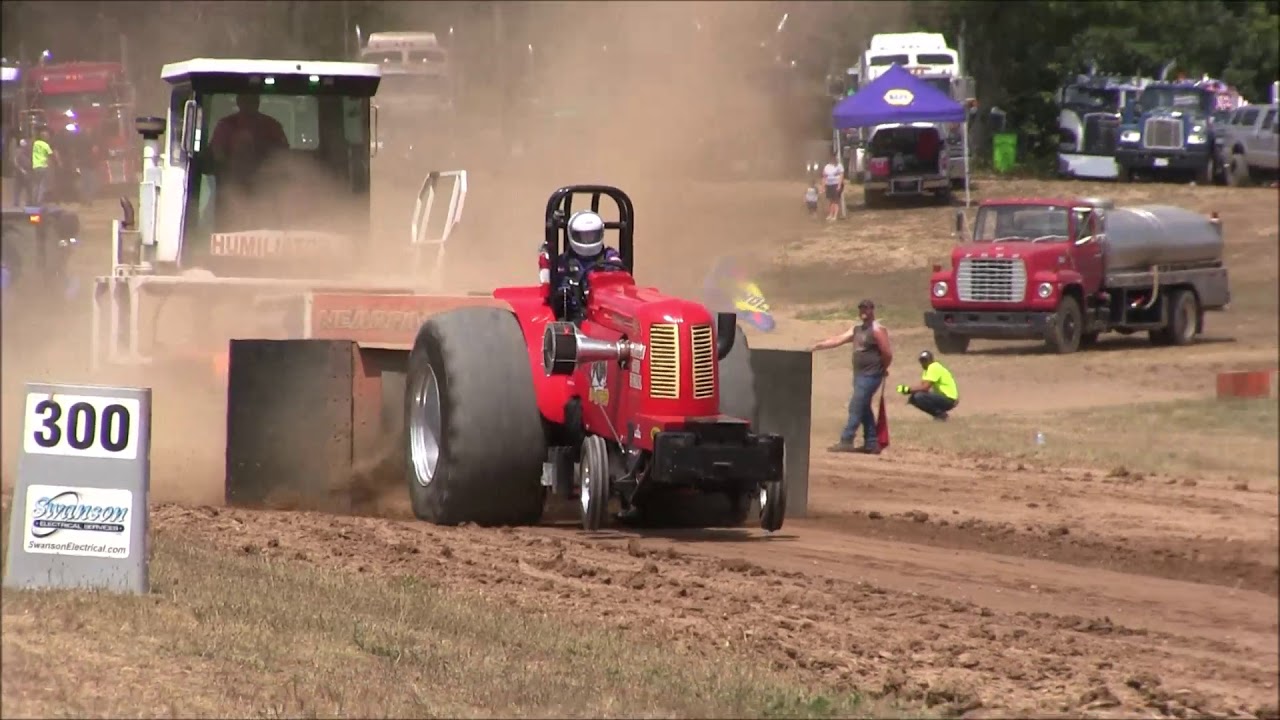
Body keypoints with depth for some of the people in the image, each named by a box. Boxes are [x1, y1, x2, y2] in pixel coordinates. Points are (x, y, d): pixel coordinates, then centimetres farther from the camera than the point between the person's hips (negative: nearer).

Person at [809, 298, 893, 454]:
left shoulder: (877, 330, -12)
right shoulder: (857, 329, 14)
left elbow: (887, 354, -14)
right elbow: (838, 340, 10)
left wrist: (882, 370, -1)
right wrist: (817, 346, 0)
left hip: (870, 376, -9)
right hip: (860, 375, 9)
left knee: (856, 407, -10)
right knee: (864, 409, 10)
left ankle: (846, 441, -10)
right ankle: (871, 444, 14)